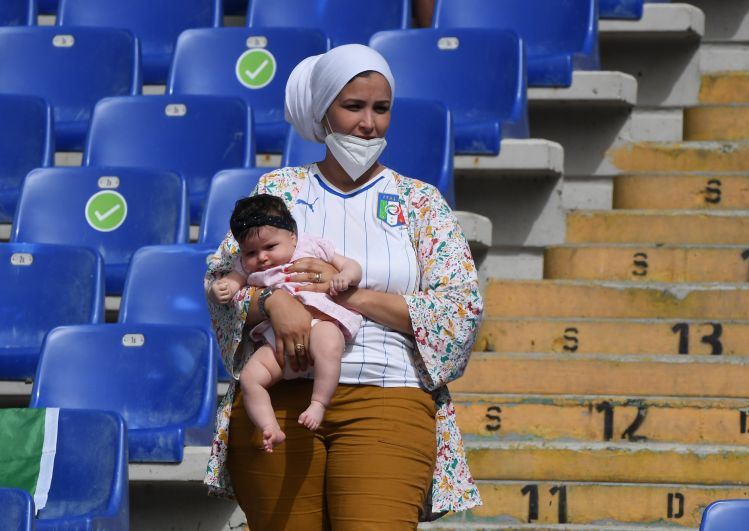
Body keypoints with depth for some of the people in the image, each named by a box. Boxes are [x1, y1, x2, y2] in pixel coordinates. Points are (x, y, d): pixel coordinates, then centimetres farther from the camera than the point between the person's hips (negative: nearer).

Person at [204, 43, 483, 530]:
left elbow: (463, 307, 1)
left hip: (386, 403, -1)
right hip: (279, 400, 1)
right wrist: (273, 301, -15)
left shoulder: (420, 202, 11)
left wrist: (354, 295, -9)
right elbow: (220, 277, 8)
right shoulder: (279, 189, 15)